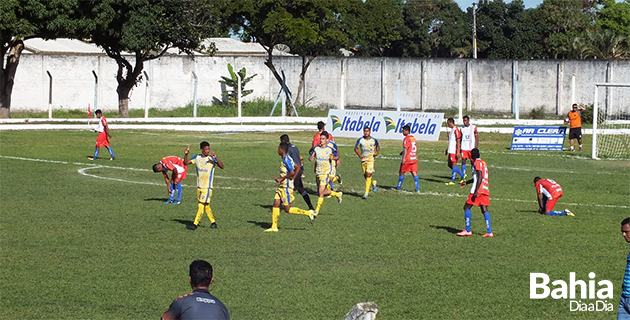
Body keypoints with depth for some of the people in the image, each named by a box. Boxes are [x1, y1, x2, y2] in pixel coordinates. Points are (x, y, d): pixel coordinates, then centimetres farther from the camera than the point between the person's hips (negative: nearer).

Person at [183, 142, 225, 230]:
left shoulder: (211, 158, -9)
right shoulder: (197, 157, 6)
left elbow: (222, 166, -19)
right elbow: (186, 163, 10)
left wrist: (216, 158, -34)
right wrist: (186, 154, -8)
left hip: (207, 187, -6)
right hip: (199, 186, 6)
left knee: (201, 205, -8)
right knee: (206, 206, 11)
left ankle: (195, 224, -6)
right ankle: (213, 222, 22)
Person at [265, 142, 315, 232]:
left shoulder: (286, 160, -18)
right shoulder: (287, 158, 12)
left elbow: (292, 172, -26)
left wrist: (281, 179, -18)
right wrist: (292, 179, 18)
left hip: (286, 187, -10)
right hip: (282, 187, 10)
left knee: (288, 209, -5)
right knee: (276, 204, 5)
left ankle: (308, 213, 0)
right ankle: (274, 227, 7)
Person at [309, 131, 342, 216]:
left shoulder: (330, 149, -5)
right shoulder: (316, 149, 6)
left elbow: (337, 156, 7)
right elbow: (311, 157, 11)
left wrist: (333, 158, -15)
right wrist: (311, 158, -13)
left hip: (326, 172, -6)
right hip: (318, 173, 6)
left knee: (321, 192, -11)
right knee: (323, 192, 12)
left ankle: (317, 210, -6)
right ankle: (338, 194, 36)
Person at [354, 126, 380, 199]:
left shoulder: (374, 140, 0)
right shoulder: (360, 140, -1)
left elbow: (378, 146, 18)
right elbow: (356, 148, 6)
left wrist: (377, 152, 0)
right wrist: (359, 155, -9)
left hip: (371, 159, -2)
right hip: (363, 159, 2)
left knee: (368, 175, -13)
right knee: (365, 176, 7)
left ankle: (366, 193, -13)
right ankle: (373, 183, 42)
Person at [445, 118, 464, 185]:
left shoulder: (456, 130, -13)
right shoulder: (452, 130, 17)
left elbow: (458, 141, -18)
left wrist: (458, 151, -21)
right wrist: (447, 150, 24)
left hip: (454, 151, -10)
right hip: (451, 150, 10)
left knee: (454, 164, -6)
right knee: (449, 164, 11)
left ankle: (452, 181, -3)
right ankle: (462, 175, 17)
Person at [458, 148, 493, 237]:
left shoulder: (477, 163, -6)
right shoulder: (483, 162, 22)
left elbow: (480, 177, -16)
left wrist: (476, 191, -21)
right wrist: (467, 182, 39)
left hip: (478, 189, -9)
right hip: (485, 190, 9)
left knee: (467, 207, -1)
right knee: (484, 210, 4)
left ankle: (467, 231, -4)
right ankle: (489, 232, -4)